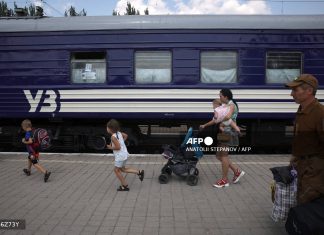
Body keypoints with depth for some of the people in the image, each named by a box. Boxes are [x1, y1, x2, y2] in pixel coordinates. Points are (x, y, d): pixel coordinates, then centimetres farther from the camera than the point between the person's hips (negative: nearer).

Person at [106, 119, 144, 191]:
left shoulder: (113, 137, -22)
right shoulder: (119, 133, 3)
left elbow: (118, 147, -25)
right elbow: (125, 135, 20)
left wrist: (110, 147, -11)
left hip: (120, 156, -9)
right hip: (124, 154, 9)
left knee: (117, 170, 9)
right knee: (122, 169, 23)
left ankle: (124, 186, 18)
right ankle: (139, 172, 15)